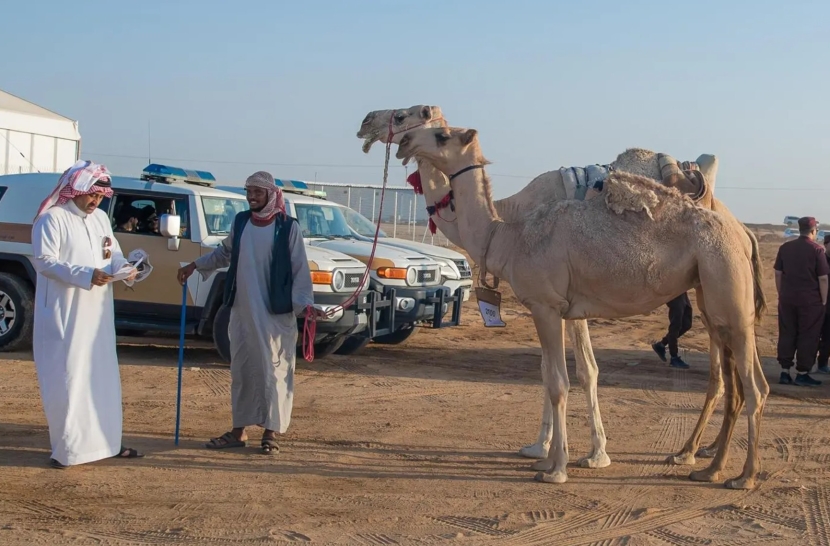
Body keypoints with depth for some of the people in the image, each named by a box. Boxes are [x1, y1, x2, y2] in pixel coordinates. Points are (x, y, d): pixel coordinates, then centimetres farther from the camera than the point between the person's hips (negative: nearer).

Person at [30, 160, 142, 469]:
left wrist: (123, 267, -8)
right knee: (67, 378, -5)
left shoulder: (101, 218, 12)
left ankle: (104, 441, 20)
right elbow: (44, 261, -17)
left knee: (103, 376, 11)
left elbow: (113, 252, 16)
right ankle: (67, 448, 3)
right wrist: (86, 274, -27)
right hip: (64, 313, -7)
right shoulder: (52, 219, -11)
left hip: (97, 311, 7)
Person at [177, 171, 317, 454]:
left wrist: (304, 302, -17)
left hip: (276, 313, -5)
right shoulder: (240, 221, 7)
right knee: (241, 369, 10)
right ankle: (239, 430, 20)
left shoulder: (288, 227, -7)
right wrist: (196, 265, 18)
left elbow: (299, 269, -7)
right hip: (242, 311, 5)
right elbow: (225, 253, 24)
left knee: (274, 370, 0)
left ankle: (271, 432, 9)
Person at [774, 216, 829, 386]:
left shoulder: (785, 247, 4)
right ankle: (802, 374, 6)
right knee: (808, 337, 4)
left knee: (786, 334, 10)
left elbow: (778, 273, 8)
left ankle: (785, 372, 11)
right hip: (810, 301, -4)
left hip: (787, 300, 4)